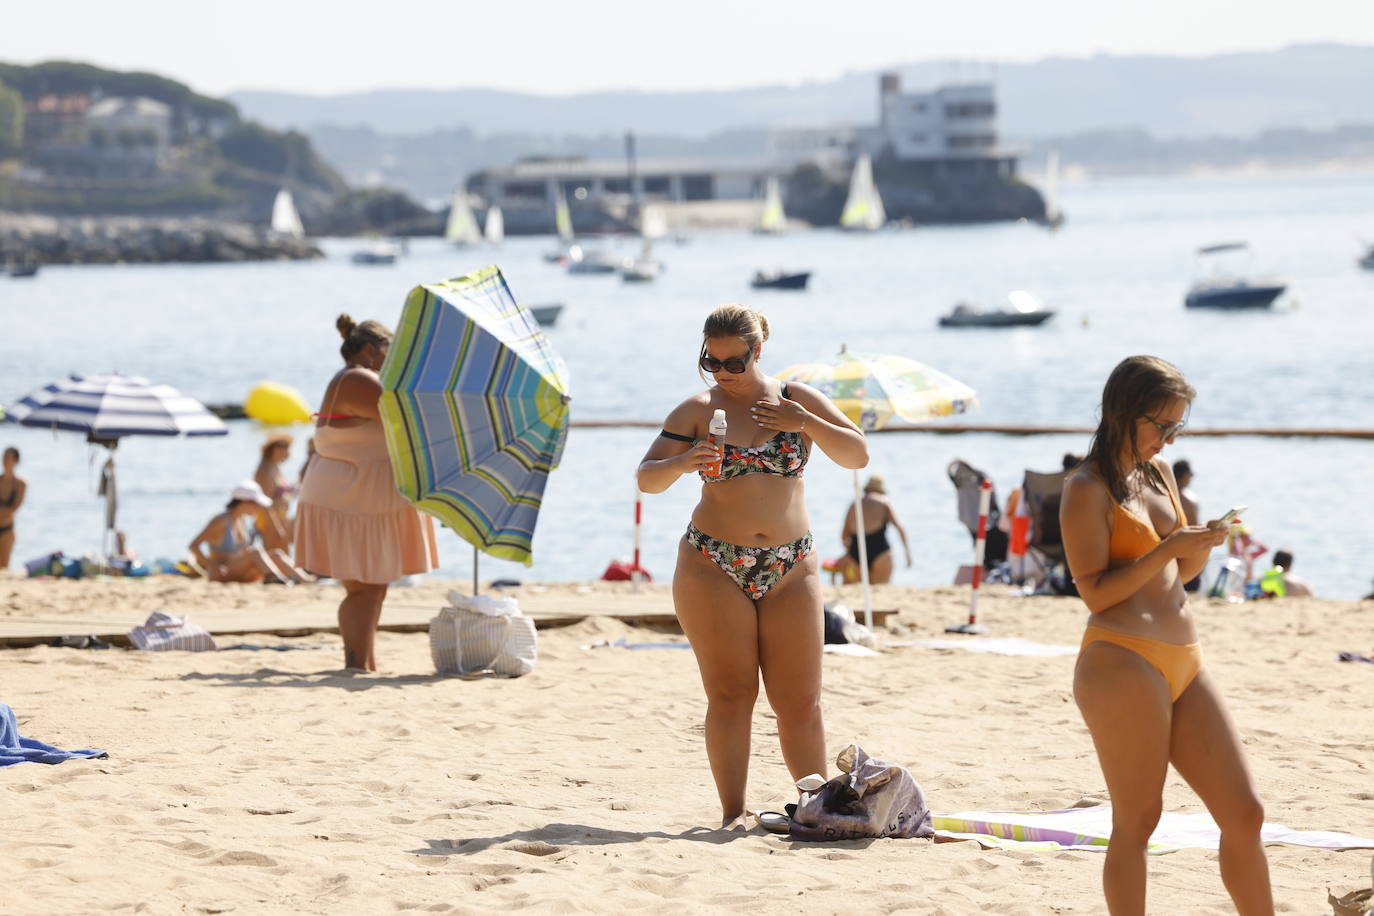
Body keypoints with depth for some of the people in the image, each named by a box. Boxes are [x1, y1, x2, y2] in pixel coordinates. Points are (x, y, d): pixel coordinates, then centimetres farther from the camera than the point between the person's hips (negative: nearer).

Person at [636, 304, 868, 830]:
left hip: (791, 569, 1)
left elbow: (858, 456, 4)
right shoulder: (697, 411, 2)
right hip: (713, 569, -1)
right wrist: (681, 463, -24)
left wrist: (807, 423, -10)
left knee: (800, 702, 1)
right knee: (730, 694, -5)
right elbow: (646, 479, -3)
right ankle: (733, 812, -2)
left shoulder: (796, 400, 6)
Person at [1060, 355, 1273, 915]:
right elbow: (1096, 591, -12)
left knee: (1245, 814, 4)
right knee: (1137, 822, -4)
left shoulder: (1159, 472, 17)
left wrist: (1202, 544, 2)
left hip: (1184, 664, 8)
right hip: (1122, 660, -8)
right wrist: (1169, 548, -18)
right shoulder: (1088, 489, -6)